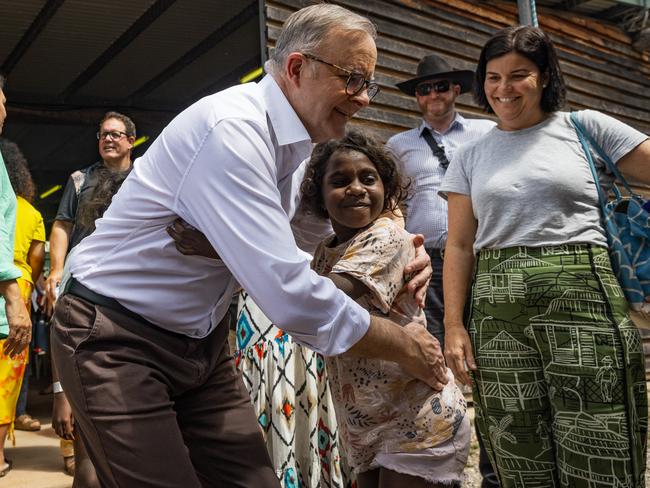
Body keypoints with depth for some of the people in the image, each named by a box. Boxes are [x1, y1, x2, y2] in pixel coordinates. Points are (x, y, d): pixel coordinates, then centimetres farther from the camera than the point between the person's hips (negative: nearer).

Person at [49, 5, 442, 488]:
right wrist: (404, 344, -16)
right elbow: (290, 294, -31)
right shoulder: (231, 129, -25)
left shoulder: (286, 143, 4)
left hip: (201, 340, 8)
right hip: (116, 341, -8)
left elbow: (284, 264, 13)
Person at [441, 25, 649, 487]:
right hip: (497, 311, 2)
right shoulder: (470, 157, 16)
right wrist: (454, 324, 3)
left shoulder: (585, 127, 10)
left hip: (583, 297, -2)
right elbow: (459, 245, 12)